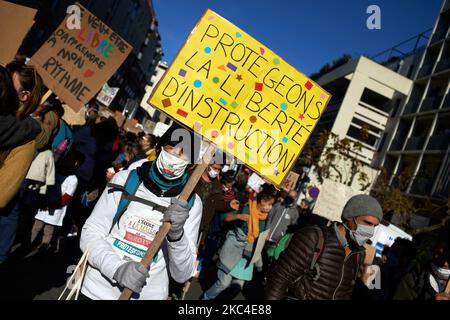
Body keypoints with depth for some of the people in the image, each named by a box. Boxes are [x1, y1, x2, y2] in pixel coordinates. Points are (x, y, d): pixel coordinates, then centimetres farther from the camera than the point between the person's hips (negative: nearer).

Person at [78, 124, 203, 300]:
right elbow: (89, 234, -8)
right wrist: (117, 268, -24)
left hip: (149, 295, 0)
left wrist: (177, 234, -27)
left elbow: (182, 275, -9)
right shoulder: (125, 179, -7)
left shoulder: (191, 203, -9)